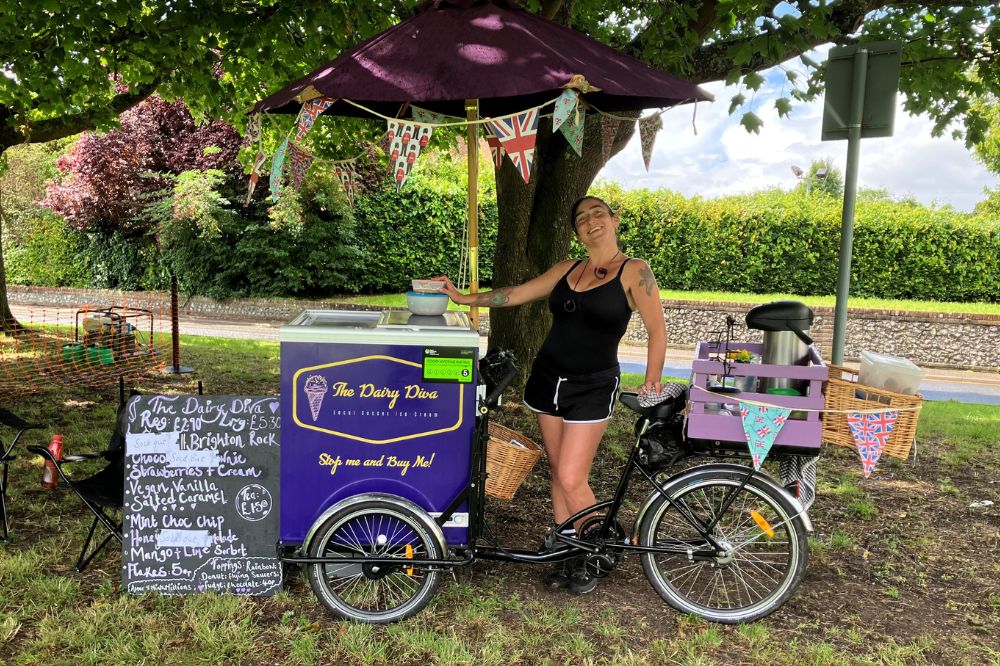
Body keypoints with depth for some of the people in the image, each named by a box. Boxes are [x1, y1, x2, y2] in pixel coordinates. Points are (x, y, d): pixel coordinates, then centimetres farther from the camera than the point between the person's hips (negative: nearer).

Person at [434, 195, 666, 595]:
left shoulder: (634, 272, -7)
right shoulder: (567, 269, 8)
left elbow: (657, 330, -7)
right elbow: (517, 294, 11)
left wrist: (651, 385, -11)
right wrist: (464, 298, 8)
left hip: (592, 387, -5)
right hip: (548, 379, 5)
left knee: (571, 479, -8)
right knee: (558, 472, 10)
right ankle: (566, 556, 23)